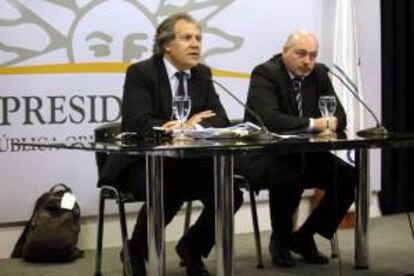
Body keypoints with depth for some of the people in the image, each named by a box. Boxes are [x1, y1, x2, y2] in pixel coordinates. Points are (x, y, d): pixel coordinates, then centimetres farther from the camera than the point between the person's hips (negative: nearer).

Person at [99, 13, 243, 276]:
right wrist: (190, 123, -16)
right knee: (167, 195, -34)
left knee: (230, 194, -15)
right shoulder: (140, 72, -10)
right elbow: (140, 124, -22)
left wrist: (191, 127, -23)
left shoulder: (202, 74, 8)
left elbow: (220, 120, -1)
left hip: (187, 161, 6)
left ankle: (191, 247, 12)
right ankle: (135, 253, -4)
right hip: (143, 162, -5)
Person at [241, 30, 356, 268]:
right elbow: (269, 119, -31)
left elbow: (339, 115, 3)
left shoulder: (319, 74, 4)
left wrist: (332, 122, -21)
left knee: (350, 177, -11)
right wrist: (313, 124, -31)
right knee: (288, 179, -36)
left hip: (305, 154, 7)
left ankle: (304, 237, 6)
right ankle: (280, 241, -6)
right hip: (264, 156, -6)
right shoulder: (264, 74, -15)